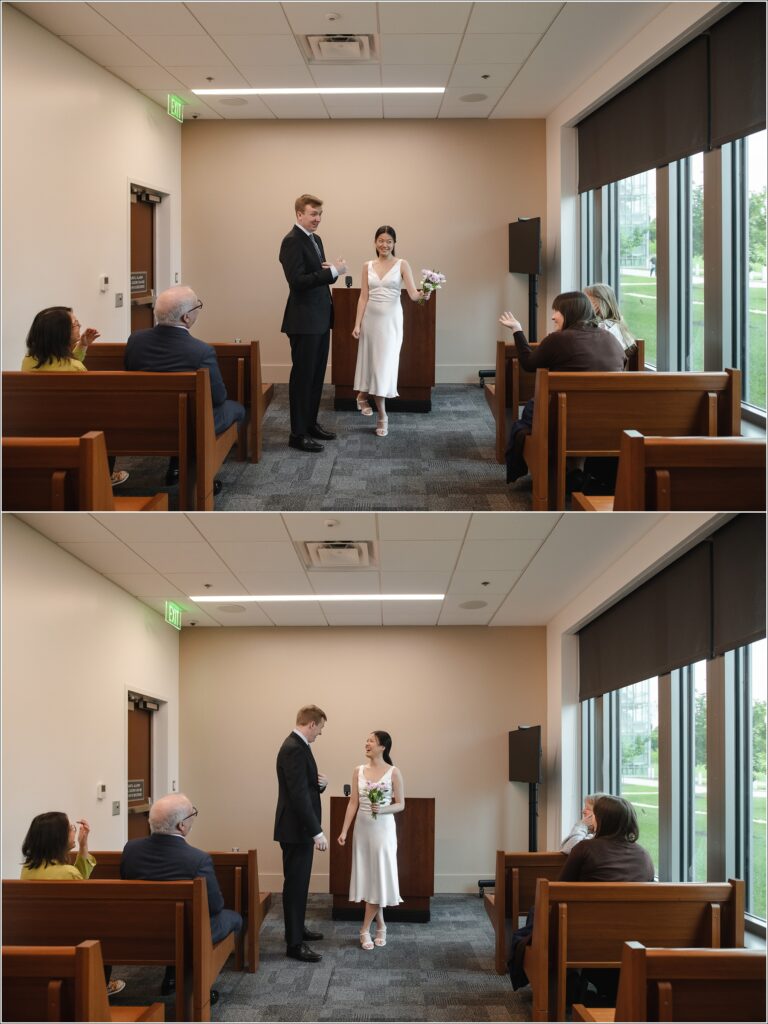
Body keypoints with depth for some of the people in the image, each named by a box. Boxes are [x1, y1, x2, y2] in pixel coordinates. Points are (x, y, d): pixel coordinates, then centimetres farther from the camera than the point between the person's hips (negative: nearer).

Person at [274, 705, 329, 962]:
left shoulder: (298, 746, 12)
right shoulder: (294, 749, -20)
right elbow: (298, 794, -26)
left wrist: (320, 783, -2)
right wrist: (317, 831, -26)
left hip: (301, 828, 10)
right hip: (296, 829, -10)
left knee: (299, 882, 21)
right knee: (295, 883, -7)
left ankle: (297, 928, 33)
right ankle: (294, 943, -4)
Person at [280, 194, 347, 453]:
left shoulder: (315, 239, 14)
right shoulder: (292, 241, -15)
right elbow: (297, 281, -23)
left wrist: (333, 270, -3)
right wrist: (332, 271, -25)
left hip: (320, 319, 9)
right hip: (304, 321, -9)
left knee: (316, 375, 15)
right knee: (302, 376, -5)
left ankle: (310, 424, 25)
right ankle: (298, 434, 0)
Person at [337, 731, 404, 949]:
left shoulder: (393, 772, -6)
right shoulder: (359, 771, 4)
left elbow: (400, 804, -2)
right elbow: (353, 803, 4)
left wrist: (382, 809, -21)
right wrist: (344, 831, -2)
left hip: (383, 830, -4)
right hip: (362, 828, 4)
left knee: (379, 876, -4)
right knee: (367, 876, 5)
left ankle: (365, 929, 2)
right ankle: (380, 925, 17)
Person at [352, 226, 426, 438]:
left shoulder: (402, 265, -1)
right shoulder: (368, 266, 5)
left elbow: (412, 293, -10)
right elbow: (363, 297, 4)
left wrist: (421, 295, -33)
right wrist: (357, 324, -2)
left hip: (391, 318, -2)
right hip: (371, 317, 2)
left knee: (386, 364, -4)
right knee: (372, 361, 5)